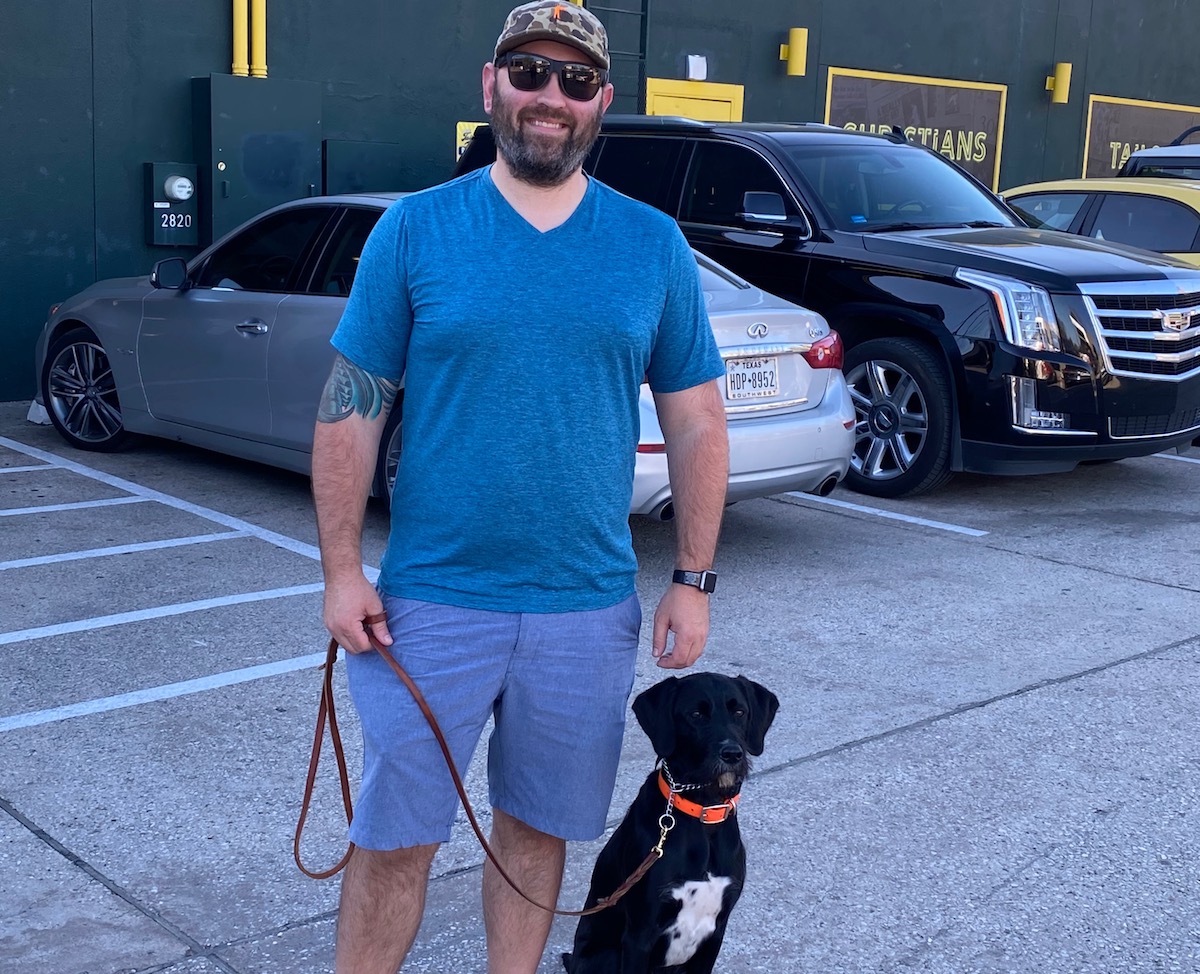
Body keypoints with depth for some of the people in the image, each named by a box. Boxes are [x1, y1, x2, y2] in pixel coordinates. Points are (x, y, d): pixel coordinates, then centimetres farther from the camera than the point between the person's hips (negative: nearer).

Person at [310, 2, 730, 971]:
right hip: (431, 599, -1)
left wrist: (692, 580, 2)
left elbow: (695, 422, 6)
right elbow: (351, 408, -1)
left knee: (536, 828, 16)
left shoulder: (654, 245, 3)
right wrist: (342, 571, -6)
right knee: (395, 837, 6)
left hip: (588, 608, 2)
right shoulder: (416, 228, -2)